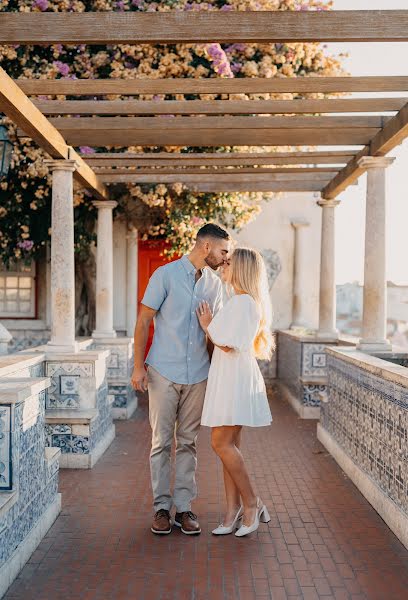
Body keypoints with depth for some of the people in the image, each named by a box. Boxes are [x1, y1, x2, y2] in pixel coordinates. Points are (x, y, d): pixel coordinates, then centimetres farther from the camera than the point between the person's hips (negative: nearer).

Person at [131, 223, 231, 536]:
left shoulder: (215, 283, 8)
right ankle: (162, 507, 14)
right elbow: (144, 320, -4)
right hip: (164, 372, -4)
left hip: (197, 375, 4)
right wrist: (138, 366, -8)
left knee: (188, 442, 8)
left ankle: (184, 507, 16)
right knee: (161, 442, 3)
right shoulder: (166, 275, -5)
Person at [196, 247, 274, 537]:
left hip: (235, 379, -10)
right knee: (229, 445, 8)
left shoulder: (244, 302, -13)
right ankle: (233, 512, 11)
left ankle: (252, 504, 1)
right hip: (228, 379, 10)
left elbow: (228, 345, -17)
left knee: (222, 443, -10)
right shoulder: (240, 302, 19)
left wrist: (207, 326, -3)